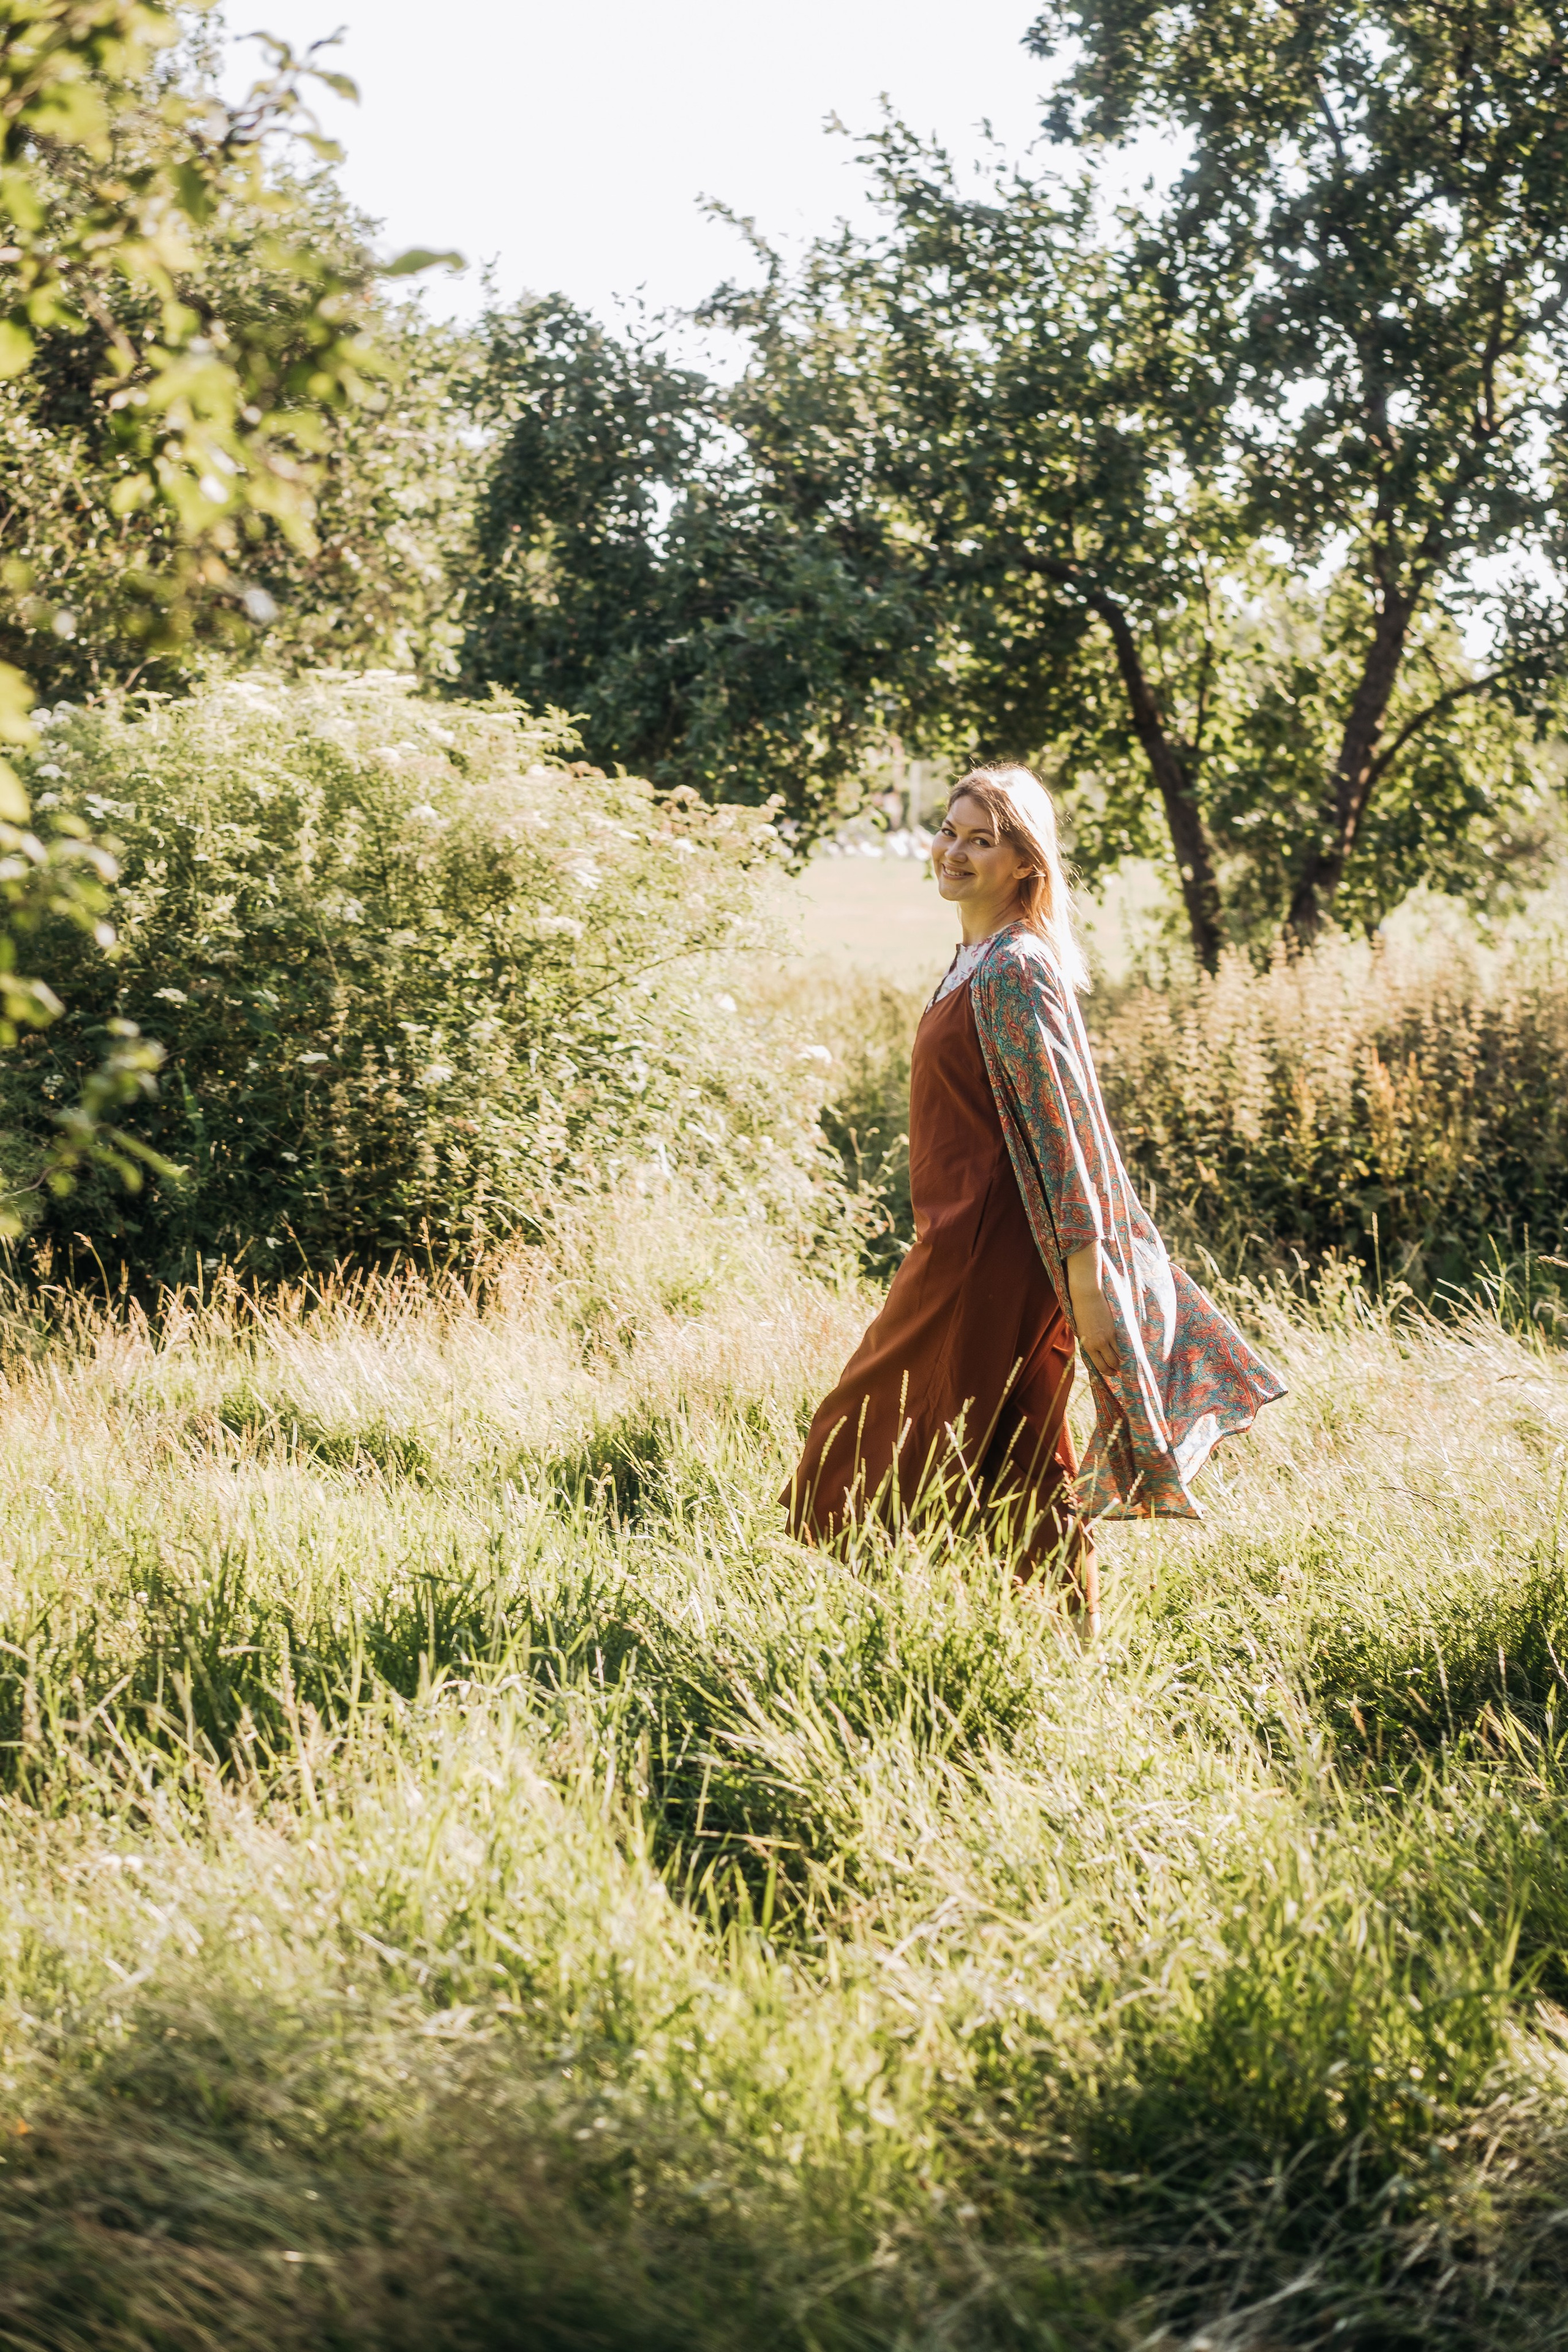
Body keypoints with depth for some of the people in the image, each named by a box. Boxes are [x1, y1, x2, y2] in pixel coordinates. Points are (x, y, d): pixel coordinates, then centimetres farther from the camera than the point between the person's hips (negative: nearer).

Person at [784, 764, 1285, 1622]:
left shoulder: (1014, 971, -16)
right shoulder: (976, 961, 13)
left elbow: (1064, 1126, -19)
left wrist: (1084, 1276, -21)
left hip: (994, 1255, -10)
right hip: (962, 1241, 10)